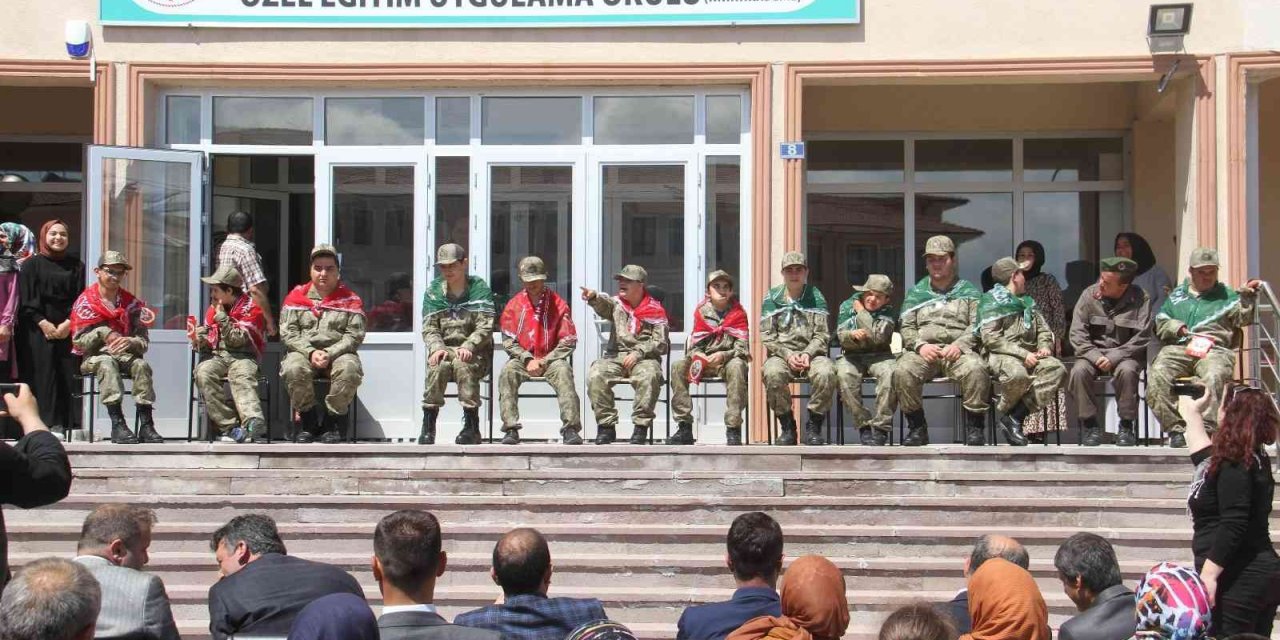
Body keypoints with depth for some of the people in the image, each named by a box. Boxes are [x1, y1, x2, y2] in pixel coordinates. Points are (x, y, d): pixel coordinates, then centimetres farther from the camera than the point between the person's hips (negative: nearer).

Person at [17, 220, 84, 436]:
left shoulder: (76, 266, 13)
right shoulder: (32, 264, 7)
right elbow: (26, 299, -1)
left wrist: (68, 324, -8)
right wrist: (43, 323, -13)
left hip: (68, 329, 2)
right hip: (37, 328, -2)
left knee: (68, 375, -5)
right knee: (43, 375, -7)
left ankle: (65, 424, -4)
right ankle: (45, 424, -9)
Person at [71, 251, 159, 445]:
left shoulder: (131, 303, 11)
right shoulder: (85, 301, 3)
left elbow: (144, 341, 2)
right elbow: (79, 341, -5)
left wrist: (130, 342, -20)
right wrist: (103, 334, -19)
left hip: (124, 353, 3)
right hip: (91, 356, -3)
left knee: (141, 365, -28)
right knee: (107, 363, -36)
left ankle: (146, 425, -32)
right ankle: (117, 423, -46)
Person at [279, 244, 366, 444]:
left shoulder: (350, 299, 7)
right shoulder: (297, 296, 9)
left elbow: (355, 335, -1)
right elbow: (287, 332, 2)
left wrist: (330, 353, -16)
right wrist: (311, 352, -13)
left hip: (338, 353, 0)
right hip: (303, 352, 1)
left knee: (349, 369, -34)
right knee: (293, 369, -33)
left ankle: (333, 422, -11)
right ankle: (308, 422, -10)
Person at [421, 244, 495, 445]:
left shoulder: (479, 288, 2)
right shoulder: (433, 291, 10)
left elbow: (485, 327, -8)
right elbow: (429, 328, 3)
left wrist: (467, 347, -24)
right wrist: (436, 348, -18)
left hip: (474, 352, -2)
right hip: (444, 348, 2)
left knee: (462, 363, -35)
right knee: (438, 365, -32)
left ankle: (472, 427, -30)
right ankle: (428, 427, -28)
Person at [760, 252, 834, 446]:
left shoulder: (816, 298, 10)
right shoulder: (772, 299, 9)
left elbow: (822, 335, 4)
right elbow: (767, 337, 3)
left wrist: (808, 354, -15)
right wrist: (788, 355, -13)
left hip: (812, 353, 0)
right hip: (781, 354, 0)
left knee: (826, 372, -34)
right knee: (772, 373, -36)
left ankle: (814, 426, -16)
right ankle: (787, 426, -17)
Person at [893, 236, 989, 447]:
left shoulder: (969, 292, 18)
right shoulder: (916, 293, 22)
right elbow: (905, 327, 13)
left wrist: (960, 345, -13)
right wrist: (920, 345, -8)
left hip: (958, 349, -1)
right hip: (922, 350, 1)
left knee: (976, 370, -34)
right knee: (903, 372, -31)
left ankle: (975, 429, -19)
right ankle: (917, 427, -15)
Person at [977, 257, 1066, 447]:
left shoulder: (1027, 302, 25)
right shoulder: (992, 301, 1)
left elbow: (1043, 328, 27)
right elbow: (991, 338, -9)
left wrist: (1045, 345, 2)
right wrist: (1022, 354, -16)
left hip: (1029, 356, 7)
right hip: (1001, 355, -7)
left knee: (1056, 368, -24)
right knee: (1017, 374, -40)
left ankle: (1016, 417, -26)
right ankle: (1006, 413, -8)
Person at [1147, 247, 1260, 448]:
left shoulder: (1226, 296, 23)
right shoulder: (1177, 295, 27)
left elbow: (1243, 317, 8)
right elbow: (1160, 323, 21)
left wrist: (1246, 296, -10)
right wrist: (1178, 328, 1)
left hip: (1214, 350, -1)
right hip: (1177, 349, 2)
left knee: (1214, 376, -37)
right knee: (1158, 374, -30)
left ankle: (1207, 429, -37)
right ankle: (1176, 428, -28)